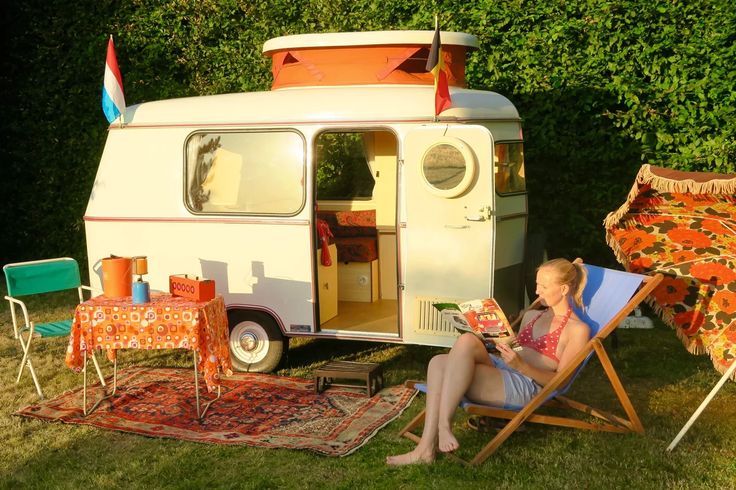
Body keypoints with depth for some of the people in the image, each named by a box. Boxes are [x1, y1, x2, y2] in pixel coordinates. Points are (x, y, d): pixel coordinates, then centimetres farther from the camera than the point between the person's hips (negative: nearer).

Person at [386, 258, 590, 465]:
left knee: (466, 341, -31)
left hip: (527, 385, -7)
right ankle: (426, 447, -32)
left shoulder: (577, 329, 5)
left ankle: (444, 424, -31)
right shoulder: (531, 316, 28)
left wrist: (521, 366, -18)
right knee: (439, 362, -23)